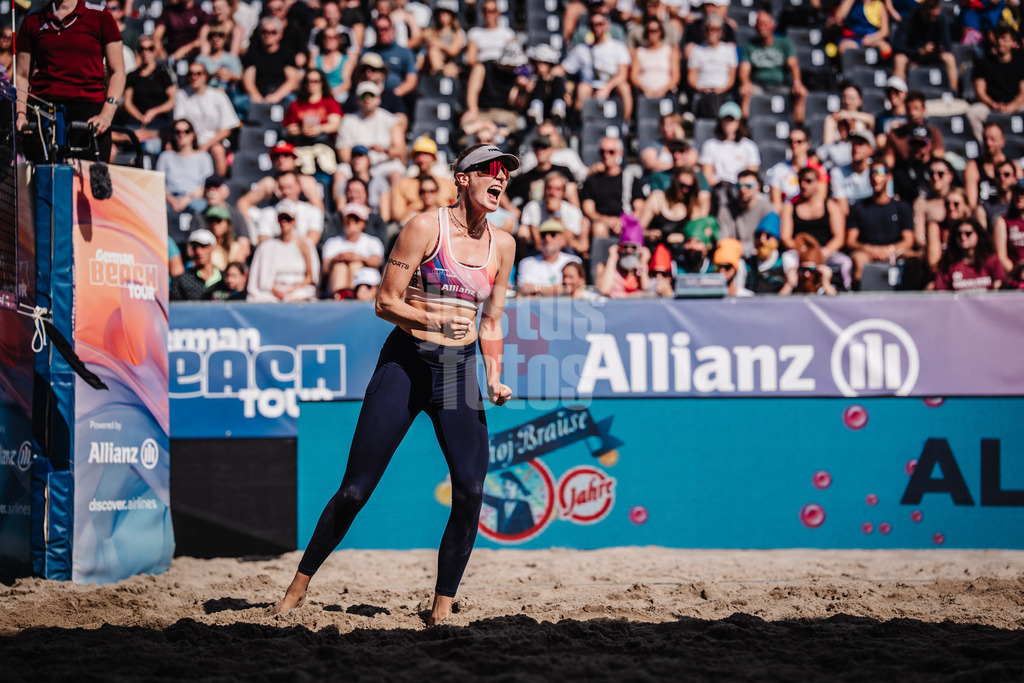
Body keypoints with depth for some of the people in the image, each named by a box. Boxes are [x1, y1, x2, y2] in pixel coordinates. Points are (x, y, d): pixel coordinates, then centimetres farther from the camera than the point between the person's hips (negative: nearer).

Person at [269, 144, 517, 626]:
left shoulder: (502, 245, 9)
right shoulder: (426, 228, -7)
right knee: (355, 489, -3)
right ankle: (300, 585, 14)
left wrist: (495, 380, 5)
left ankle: (441, 610, -2)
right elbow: (386, 303, -7)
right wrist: (434, 321, -23)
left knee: (471, 490, -13)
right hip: (406, 363, -4)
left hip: (460, 371, 4)